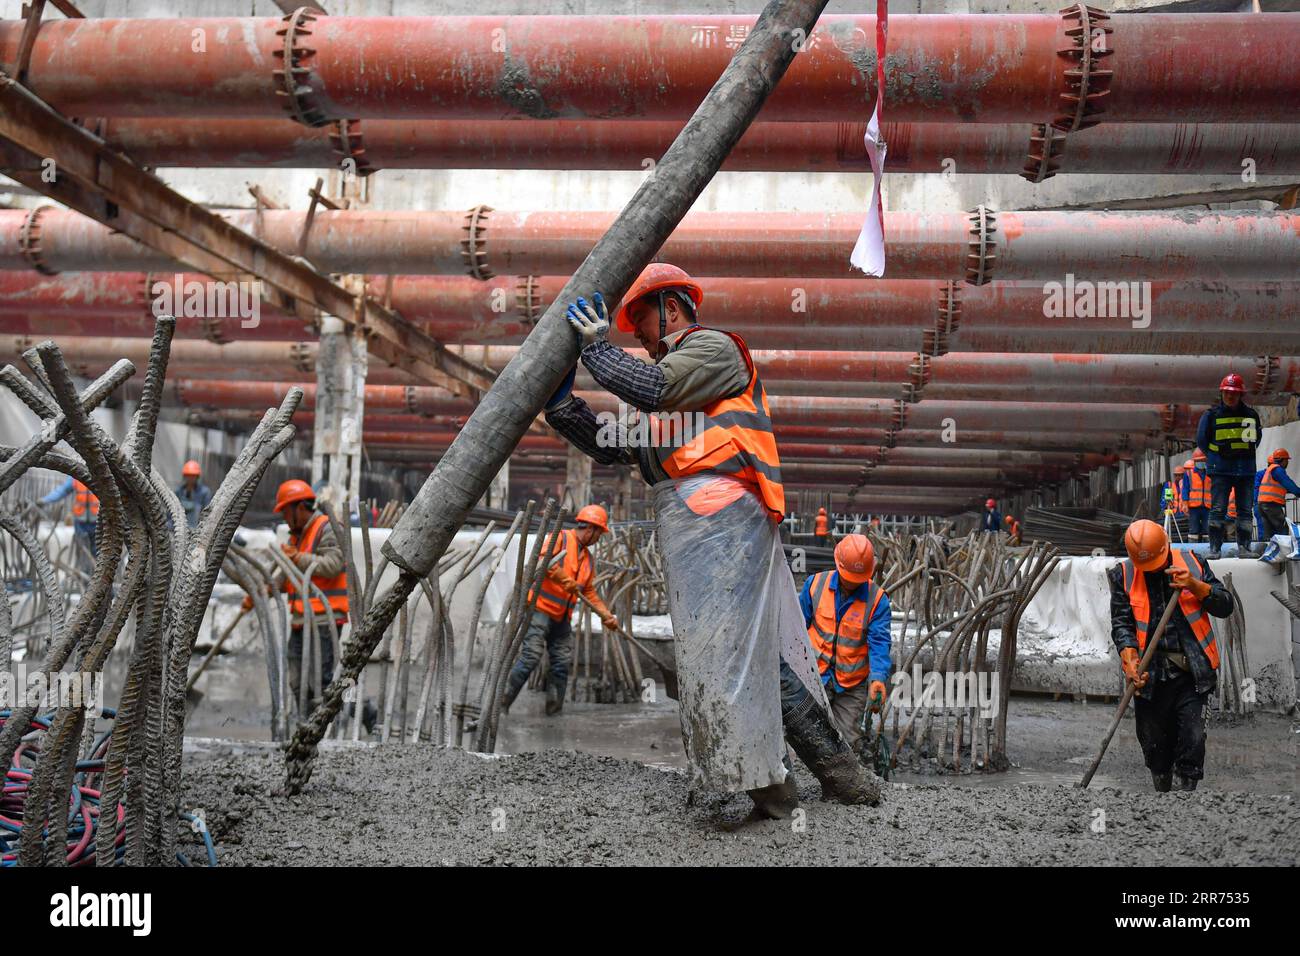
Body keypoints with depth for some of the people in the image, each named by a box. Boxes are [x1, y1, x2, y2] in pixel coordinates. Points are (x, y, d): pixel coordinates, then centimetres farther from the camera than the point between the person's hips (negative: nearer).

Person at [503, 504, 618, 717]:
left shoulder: (588, 559, 18)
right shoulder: (560, 538, -6)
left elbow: (590, 592, 19)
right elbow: (543, 558, -23)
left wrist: (606, 615, 9)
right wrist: (566, 581, -27)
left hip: (561, 618, 8)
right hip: (540, 609, -8)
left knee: (562, 663, 6)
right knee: (530, 658, -16)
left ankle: (554, 711, 14)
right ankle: (500, 704, -11)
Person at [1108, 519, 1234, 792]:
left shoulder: (1192, 563, 3)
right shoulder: (1123, 575, 2)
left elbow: (1225, 606, 4)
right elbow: (1121, 623, -3)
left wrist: (1194, 585, -12)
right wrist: (1129, 658, -20)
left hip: (1192, 673, -1)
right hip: (1150, 674, 1)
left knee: (1193, 740, -8)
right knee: (1154, 743, 10)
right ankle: (1161, 789, 29)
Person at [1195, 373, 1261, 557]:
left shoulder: (1251, 415, 7)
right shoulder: (1212, 415, 1)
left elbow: (1255, 439, 19)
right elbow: (1201, 440, 8)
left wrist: (1244, 455, 11)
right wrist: (1215, 457, 7)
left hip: (1246, 470, 2)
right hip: (1220, 470, -2)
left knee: (1245, 510, 5)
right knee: (1218, 509, -6)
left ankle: (1244, 546, 11)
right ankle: (1215, 547, -3)